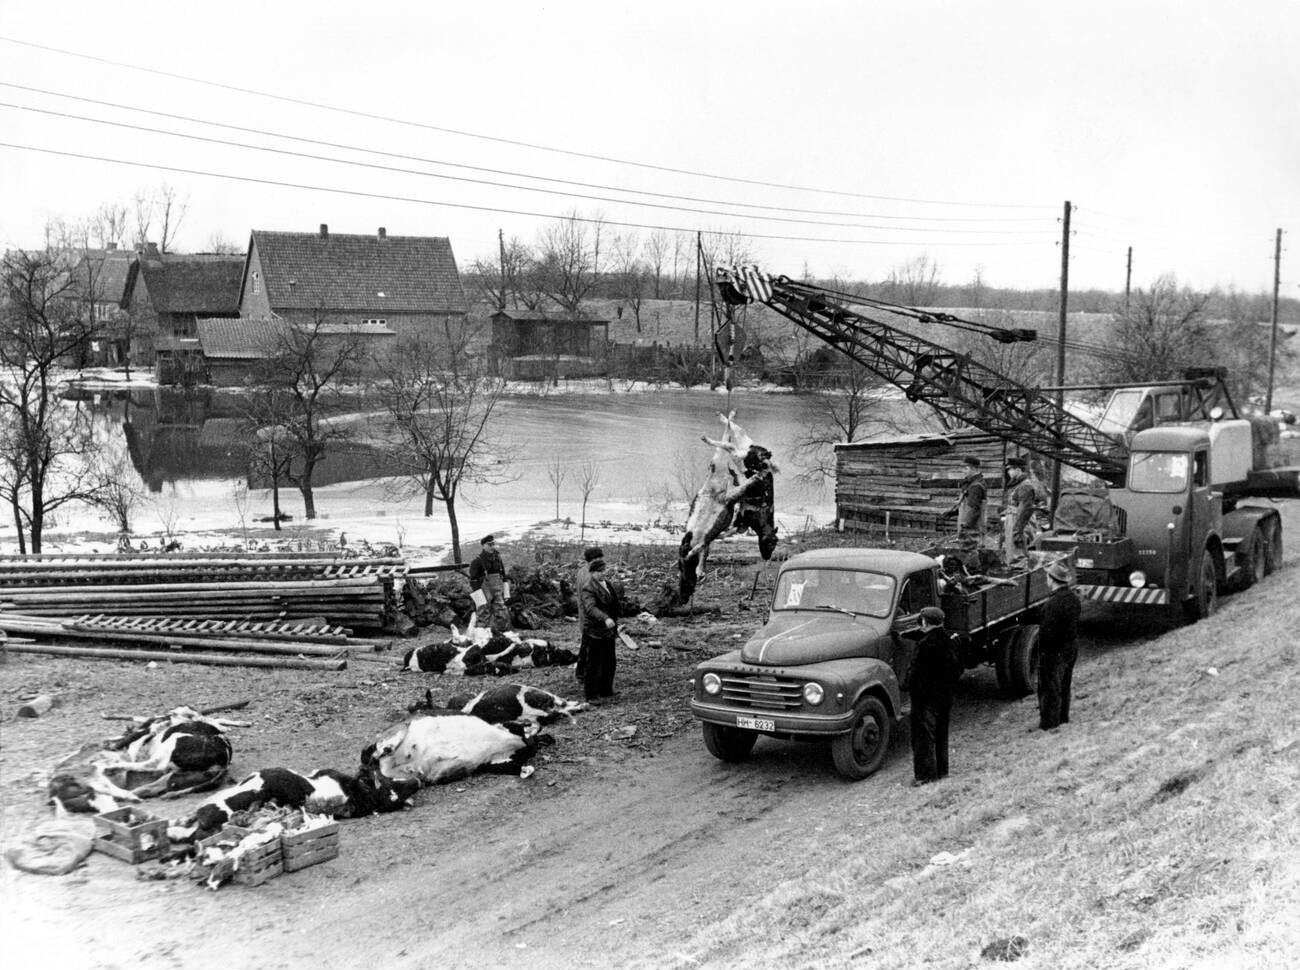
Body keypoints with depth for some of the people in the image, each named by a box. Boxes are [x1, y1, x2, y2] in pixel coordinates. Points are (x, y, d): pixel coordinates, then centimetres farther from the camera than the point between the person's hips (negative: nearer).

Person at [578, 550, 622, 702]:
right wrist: (605, 619, -41)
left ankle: (606, 691, 25)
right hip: (594, 631, -9)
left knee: (609, 663, 14)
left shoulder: (606, 583, 13)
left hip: (608, 631, 9)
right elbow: (590, 608, -28)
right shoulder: (587, 587, -15)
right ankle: (591, 694, 6)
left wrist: (615, 624, 29)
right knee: (594, 664, -2)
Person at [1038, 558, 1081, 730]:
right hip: (1071, 648, 8)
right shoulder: (1073, 597, 0)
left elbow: (1048, 633, -26)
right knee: (1064, 686, 22)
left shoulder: (1053, 603, -28)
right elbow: (1074, 624, 9)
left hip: (1055, 651, -8)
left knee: (1050, 689, 5)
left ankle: (1049, 725, 14)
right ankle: (1063, 718, 36)